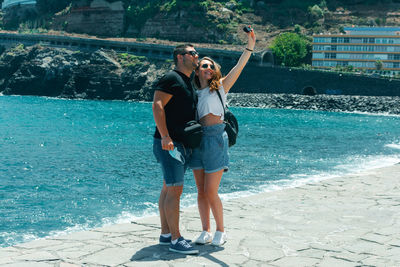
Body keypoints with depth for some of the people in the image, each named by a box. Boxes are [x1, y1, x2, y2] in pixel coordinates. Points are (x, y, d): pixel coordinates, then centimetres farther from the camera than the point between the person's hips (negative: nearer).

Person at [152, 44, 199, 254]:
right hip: (169, 144, -10)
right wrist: (165, 136, -26)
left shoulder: (188, 83, 21)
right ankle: (175, 239, -7)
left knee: (169, 188, 12)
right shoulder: (171, 78, -9)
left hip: (182, 144, 10)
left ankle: (166, 233, 18)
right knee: (175, 190, -10)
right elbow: (157, 105, -19)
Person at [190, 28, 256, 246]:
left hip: (215, 138, -4)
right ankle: (206, 232, 18)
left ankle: (220, 231, 12)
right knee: (201, 191, 7)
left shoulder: (220, 87, 6)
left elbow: (239, 67, -6)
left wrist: (250, 46, -16)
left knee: (211, 192, -5)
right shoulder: (194, 94, 14)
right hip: (197, 139, 4)